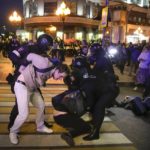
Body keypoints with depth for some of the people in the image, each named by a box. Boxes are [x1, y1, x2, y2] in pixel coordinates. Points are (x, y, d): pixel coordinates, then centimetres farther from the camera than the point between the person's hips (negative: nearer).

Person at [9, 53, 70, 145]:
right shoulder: (45, 64, -27)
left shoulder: (50, 74, 2)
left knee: (41, 106, 18)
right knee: (24, 114, -11)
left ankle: (40, 127, 40)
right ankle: (13, 132, 16)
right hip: (22, 86, -9)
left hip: (33, 88, 9)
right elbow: (30, 56, -16)